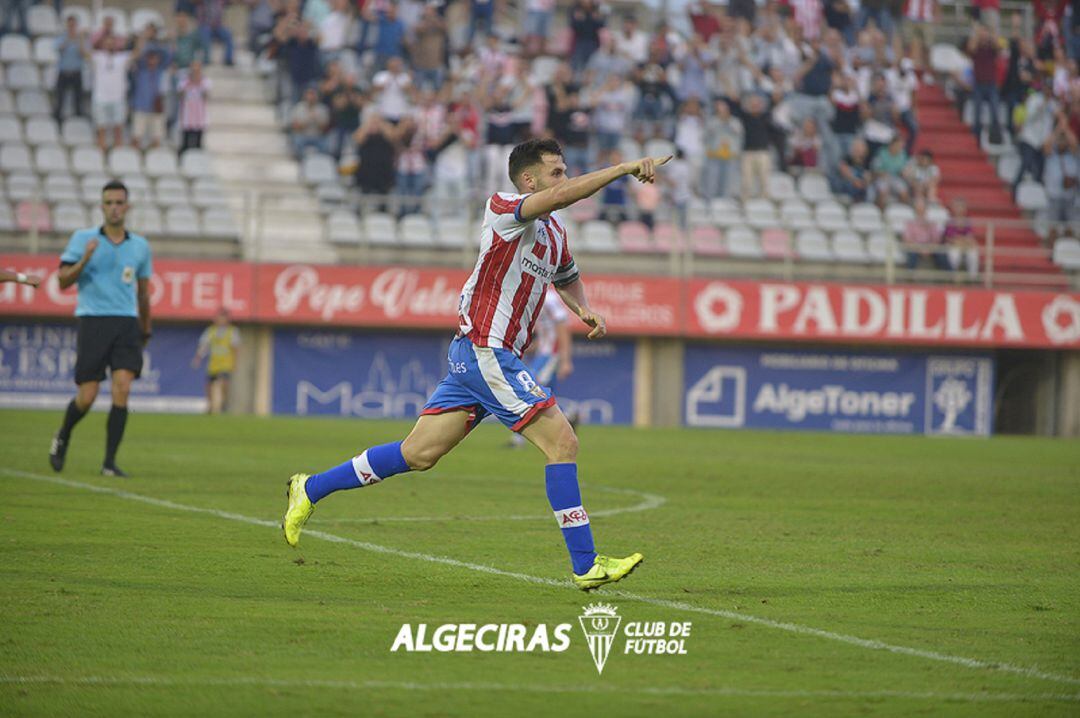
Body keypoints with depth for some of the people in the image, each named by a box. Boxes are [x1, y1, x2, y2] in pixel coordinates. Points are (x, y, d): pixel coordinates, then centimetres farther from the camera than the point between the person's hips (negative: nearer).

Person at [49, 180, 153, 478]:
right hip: (93, 320, -2)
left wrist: (145, 331, 29)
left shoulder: (140, 246, 11)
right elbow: (64, 281, -2)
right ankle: (63, 437, 28)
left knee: (122, 389, -15)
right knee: (87, 397, -4)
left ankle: (110, 462, -11)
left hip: (127, 323, 2)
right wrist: (84, 259, -19)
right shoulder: (83, 239, 3)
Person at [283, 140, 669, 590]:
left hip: (490, 357, 9)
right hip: (485, 351, -9)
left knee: (418, 454, 11)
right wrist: (626, 168, -31)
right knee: (562, 442, -12)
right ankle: (585, 566, -10)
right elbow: (560, 196, -31)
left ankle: (310, 490, 20)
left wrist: (583, 309, 14)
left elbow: (567, 277, 36)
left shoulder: (555, 231, 15)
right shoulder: (502, 208, -12)